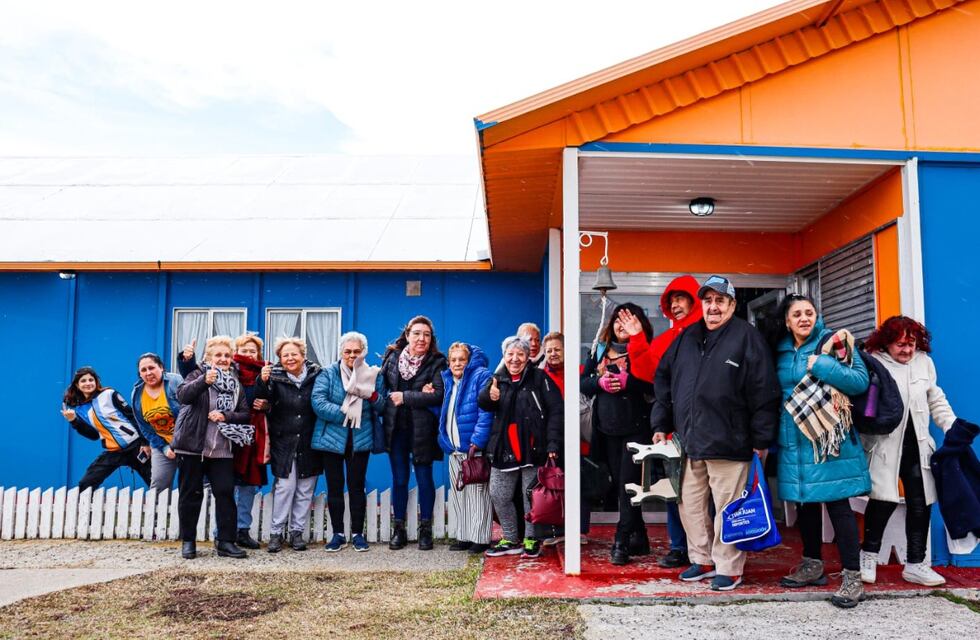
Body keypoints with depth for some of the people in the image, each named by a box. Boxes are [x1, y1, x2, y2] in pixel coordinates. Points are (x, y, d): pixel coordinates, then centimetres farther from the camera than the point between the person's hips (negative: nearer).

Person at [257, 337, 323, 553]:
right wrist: (263, 381, -38)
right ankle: (276, 533, 10)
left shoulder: (315, 375, -2)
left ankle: (298, 531, 20)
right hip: (284, 442, -2)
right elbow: (263, 399, -19)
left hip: (309, 443, 2)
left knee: (305, 490, 8)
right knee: (284, 487, -2)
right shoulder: (275, 377, -5)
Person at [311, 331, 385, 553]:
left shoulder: (373, 375, 7)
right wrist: (345, 413, -17)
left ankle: (358, 533, 15)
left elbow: (382, 407, 5)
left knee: (357, 486, 4)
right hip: (332, 438, 0)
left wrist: (372, 395, -16)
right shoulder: (328, 374, 0)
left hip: (361, 439, 1)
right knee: (334, 486, 6)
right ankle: (338, 533, 17)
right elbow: (318, 402, -12)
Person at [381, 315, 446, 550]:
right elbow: (382, 387, 6)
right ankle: (398, 529, 20)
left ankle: (425, 529, 17)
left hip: (423, 430, -2)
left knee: (424, 478, 4)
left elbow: (439, 395, -15)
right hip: (396, 427, 3)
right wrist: (419, 395, -7)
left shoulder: (437, 362, -4)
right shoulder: (392, 357, 6)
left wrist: (405, 397, -14)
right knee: (399, 479, 9)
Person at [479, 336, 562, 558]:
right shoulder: (498, 380, 10)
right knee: (498, 496, 8)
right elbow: (482, 403, -5)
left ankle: (532, 540, 21)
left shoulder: (539, 378, -3)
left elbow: (555, 411, -7)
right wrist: (490, 396, -29)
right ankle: (510, 540, 23)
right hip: (504, 450, 4)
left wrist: (553, 443, -16)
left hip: (533, 448, -4)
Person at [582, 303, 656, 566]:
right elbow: (583, 383, 8)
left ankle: (622, 542, -1)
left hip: (636, 427, -5)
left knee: (628, 483, -7)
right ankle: (638, 538, 22)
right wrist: (600, 382, -10)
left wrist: (627, 381, -22)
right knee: (619, 483, 10)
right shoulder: (599, 351, 11)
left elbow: (654, 384, -13)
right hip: (608, 428, 5)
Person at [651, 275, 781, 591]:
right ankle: (702, 559, 29)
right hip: (688, 443, 6)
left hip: (728, 444, -6)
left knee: (728, 509, 3)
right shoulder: (686, 338, 12)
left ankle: (728, 568, 17)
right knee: (690, 505, 13)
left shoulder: (746, 337, -4)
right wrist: (661, 425, 12)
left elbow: (764, 391, -8)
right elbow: (663, 380, 17)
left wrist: (761, 441, -10)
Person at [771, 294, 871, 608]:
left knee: (838, 504, -4)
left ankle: (852, 577, 3)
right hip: (795, 440, 6)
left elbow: (861, 380, -15)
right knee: (805, 502, 15)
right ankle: (812, 565, 29)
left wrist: (822, 366, -24)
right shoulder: (781, 350, 10)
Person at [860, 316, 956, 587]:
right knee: (884, 499, -8)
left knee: (920, 503, 7)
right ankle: (869, 555, 15)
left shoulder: (924, 362, 8)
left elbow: (937, 401, 15)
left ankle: (915, 564, 21)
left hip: (918, 445, 5)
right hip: (885, 445, -5)